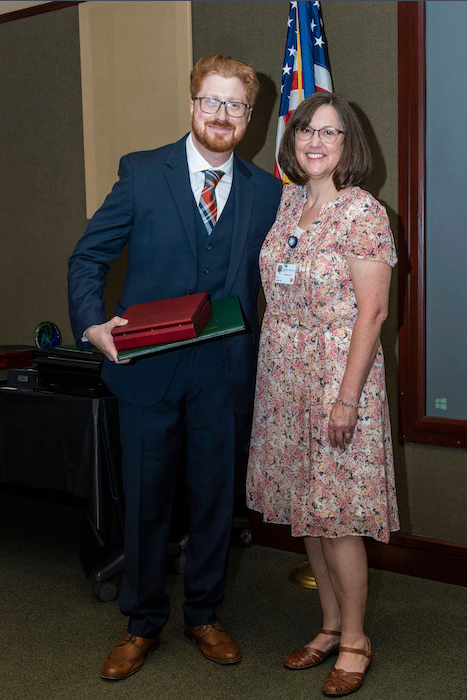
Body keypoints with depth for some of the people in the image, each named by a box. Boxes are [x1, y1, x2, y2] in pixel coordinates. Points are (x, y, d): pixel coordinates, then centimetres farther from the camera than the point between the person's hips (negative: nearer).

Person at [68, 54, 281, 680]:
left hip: (226, 375, 2)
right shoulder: (142, 172, 0)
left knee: (216, 498, 13)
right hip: (148, 369, -1)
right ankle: (143, 625, 30)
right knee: (145, 500, 10)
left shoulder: (266, 191, 6)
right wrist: (92, 323, -16)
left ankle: (203, 615, 34)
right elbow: (89, 257, 1)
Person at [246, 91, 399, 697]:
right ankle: (331, 626, 28)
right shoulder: (288, 203, 10)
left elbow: (372, 310, -15)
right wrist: (271, 369, 11)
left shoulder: (364, 213, -11)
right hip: (284, 377, 7)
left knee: (334, 512, -1)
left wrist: (346, 398, -19)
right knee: (306, 509, 13)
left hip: (337, 376, -7)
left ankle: (355, 639, 17)